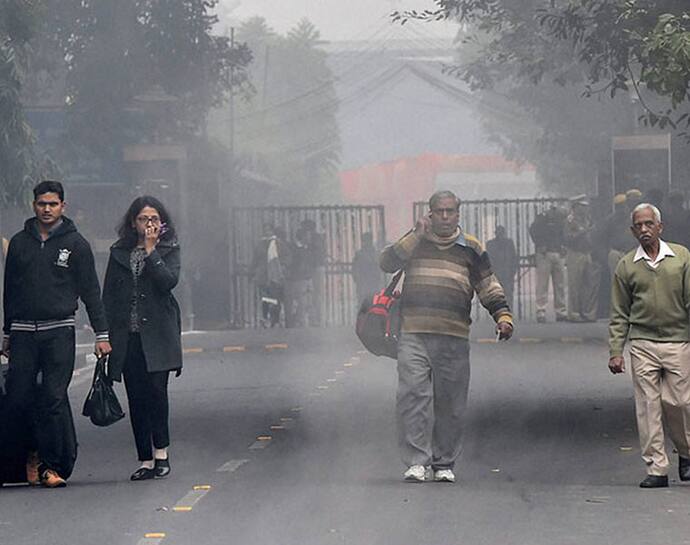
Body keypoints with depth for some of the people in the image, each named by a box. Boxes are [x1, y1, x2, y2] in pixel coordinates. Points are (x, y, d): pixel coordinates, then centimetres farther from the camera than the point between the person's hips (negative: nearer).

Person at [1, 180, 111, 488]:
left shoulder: (75, 244, 5)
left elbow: (91, 291, 5)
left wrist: (102, 334, 0)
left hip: (59, 332, -2)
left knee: (53, 401, -5)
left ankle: (49, 466, 0)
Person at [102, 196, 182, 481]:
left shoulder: (169, 250, 5)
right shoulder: (119, 253, 12)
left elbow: (169, 280, -13)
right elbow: (108, 295, 11)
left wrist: (150, 250, -12)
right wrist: (106, 334, 4)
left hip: (157, 335, -3)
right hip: (127, 337, 3)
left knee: (156, 390, -14)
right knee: (136, 398, 2)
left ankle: (161, 452, -2)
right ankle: (146, 460, 7)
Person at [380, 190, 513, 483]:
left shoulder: (471, 248, 14)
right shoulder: (414, 241, 13)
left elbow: (489, 287, 15)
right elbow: (386, 263, -1)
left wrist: (503, 316, 1)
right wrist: (416, 236, -5)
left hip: (454, 338, 1)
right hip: (414, 335, -1)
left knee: (450, 404, 2)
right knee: (412, 395, -14)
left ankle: (444, 463, 13)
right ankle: (416, 461, -15)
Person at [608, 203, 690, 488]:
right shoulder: (626, 266, 6)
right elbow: (619, 315, 8)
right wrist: (615, 351, 1)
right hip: (642, 344, 1)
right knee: (648, 406, -2)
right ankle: (656, 469, 2)